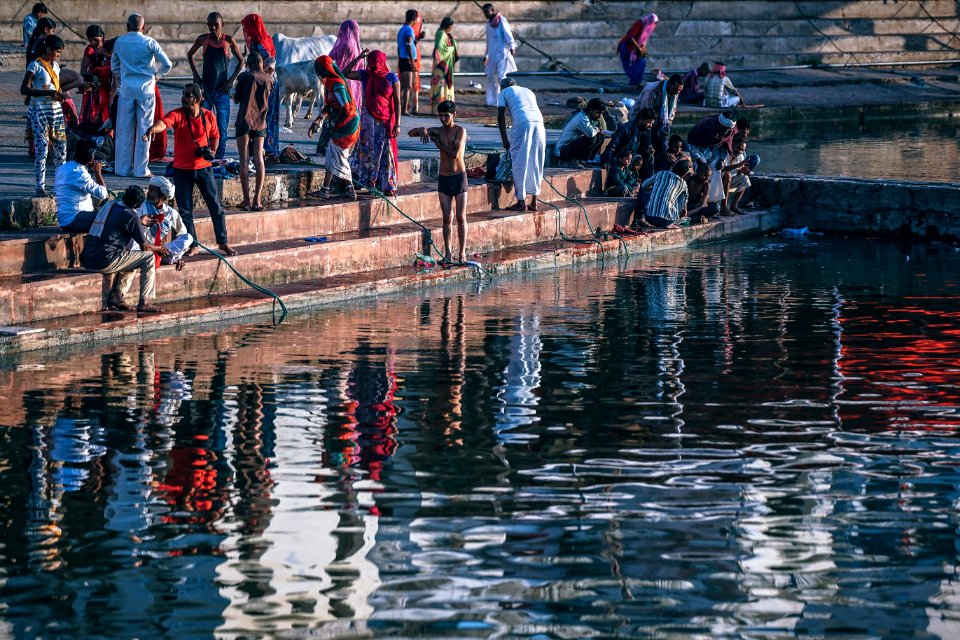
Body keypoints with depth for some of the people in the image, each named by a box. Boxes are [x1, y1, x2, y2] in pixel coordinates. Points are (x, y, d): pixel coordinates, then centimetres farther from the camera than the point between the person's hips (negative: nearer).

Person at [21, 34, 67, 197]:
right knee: (42, 149, -9)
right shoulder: (36, 66, -9)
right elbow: (24, 89, -16)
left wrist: (60, 95, 9)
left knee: (61, 147, 5)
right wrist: (48, 93, -24)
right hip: (40, 111, -7)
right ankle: (40, 187, -6)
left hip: (56, 110, 7)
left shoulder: (55, 65, 13)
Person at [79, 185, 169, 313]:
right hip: (104, 261, -8)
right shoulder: (130, 215, -7)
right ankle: (144, 303, 1)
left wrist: (142, 221, 47)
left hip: (86, 259, 8)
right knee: (149, 258, 3)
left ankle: (116, 296, 15)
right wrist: (158, 248, 22)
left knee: (130, 259, 31)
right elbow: (145, 246, 1)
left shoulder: (110, 205, 16)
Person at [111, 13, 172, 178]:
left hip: (126, 90, 3)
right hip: (146, 89, -2)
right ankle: (141, 169, 1)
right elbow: (167, 64, -6)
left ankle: (122, 168, 11)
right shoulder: (149, 43, -6)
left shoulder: (120, 42, 4)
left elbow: (114, 65, 18)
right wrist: (157, 75, 12)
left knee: (124, 129, 8)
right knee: (144, 129, 2)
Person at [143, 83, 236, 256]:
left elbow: (215, 136, 16)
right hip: (182, 170, -1)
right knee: (185, 210, 3)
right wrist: (152, 129, -54)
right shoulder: (177, 115, -11)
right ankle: (193, 245, 15)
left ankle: (223, 242, 18)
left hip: (204, 167, 1)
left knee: (216, 207, 5)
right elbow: (163, 123, -33)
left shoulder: (209, 116, -3)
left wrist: (211, 151, -1)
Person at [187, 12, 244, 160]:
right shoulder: (203, 39, 1)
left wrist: (233, 79, -2)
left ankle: (219, 158, 5)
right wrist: (195, 74, 8)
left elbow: (241, 61, 8)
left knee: (222, 128, 0)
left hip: (222, 91, -1)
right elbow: (190, 54, 18)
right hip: (205, 89, 1)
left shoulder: (228, 41, -3)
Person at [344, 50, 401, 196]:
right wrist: (358, 58, -6)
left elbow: (397, 102, -6)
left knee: (385, 152, 1)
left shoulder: (392, 78, -5)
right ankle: (369, 183, 9)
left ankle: (388, 186, 6)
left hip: (385, 121, -3)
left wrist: (397, 124, -10)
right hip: (368, 119, 3)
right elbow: (345, 74, 0)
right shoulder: (365, 75, 4)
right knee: (367, 151, 3)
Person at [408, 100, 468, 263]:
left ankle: (462, 252, 3)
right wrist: (421, 130, -16)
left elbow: (455, 153, -21)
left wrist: (437, 142, -12)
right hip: (443, 178, 4)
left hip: (459, 177, -4)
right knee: (447, 217, 2)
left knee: (461, 217, -1)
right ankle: (447, 252, 4)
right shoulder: (437, 131, 5)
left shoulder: (460, 131, -8)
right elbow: (411, 133, 6)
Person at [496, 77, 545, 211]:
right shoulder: (528, 91, 34)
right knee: (535, 162, 11)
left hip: (521, 123, -4)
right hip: (538, 122, 4)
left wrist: (504, 139, 13)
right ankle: (533, 202, 13)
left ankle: (520, 201, 2)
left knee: (520, 162, 2)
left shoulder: (503, 92, 21)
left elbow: (501, 116, 9)